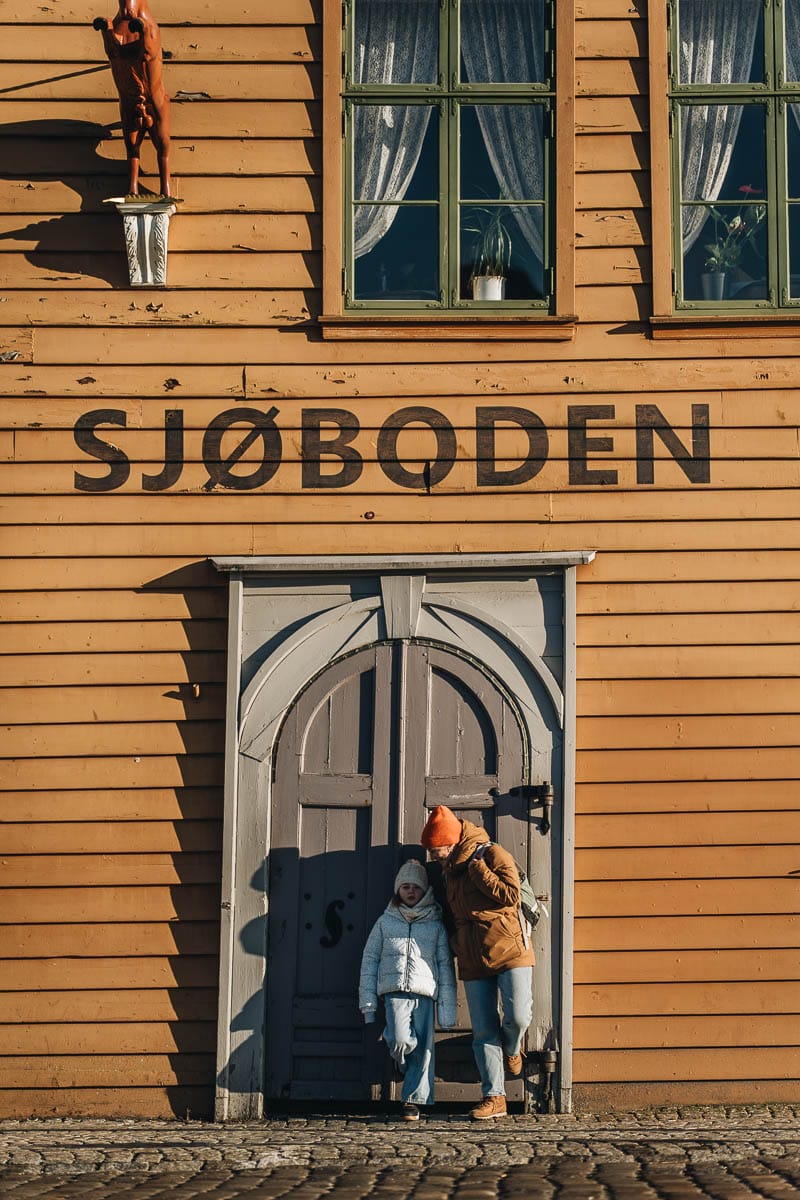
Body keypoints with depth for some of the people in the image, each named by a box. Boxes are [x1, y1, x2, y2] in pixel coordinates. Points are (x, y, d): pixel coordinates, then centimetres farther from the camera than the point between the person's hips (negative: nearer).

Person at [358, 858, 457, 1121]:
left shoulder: (436, 925, 12)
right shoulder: (385, 922, 13)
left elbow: (446, 967, 10)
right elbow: (369, 960, 13)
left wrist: (447, 1010, 3)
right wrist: (368, 1004, 6)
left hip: (425, 993, 1)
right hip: (394, 992, -1)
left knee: (423, 1047, -6)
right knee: (399, 1040, -22)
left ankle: (414, 1099, 8)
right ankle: (409, 1069, 11)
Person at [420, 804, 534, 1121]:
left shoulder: (492, 854, -6)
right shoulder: (450, 870, 15)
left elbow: (510, 895, -18)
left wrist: (476, 868, -17)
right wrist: (454, 941, 13)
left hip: (509, 951, -6)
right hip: (473, 961, 6)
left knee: (517, 1017, -15)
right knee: (483, 1032, 1)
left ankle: (512, 1049, 20)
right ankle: (494, 1098, 5)